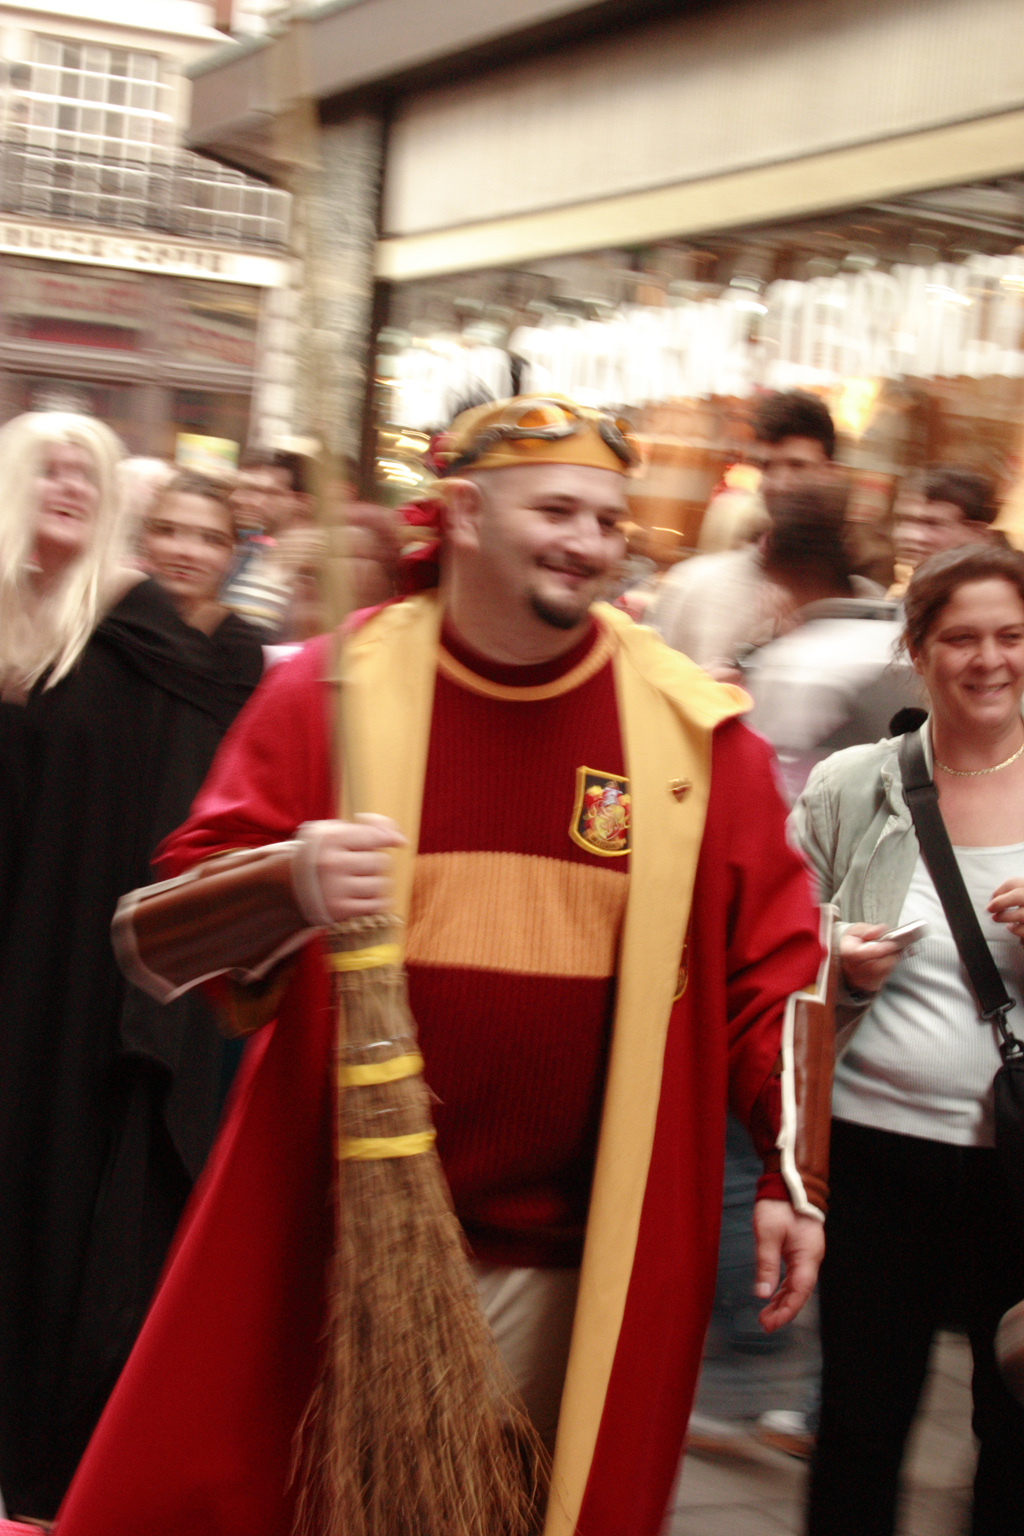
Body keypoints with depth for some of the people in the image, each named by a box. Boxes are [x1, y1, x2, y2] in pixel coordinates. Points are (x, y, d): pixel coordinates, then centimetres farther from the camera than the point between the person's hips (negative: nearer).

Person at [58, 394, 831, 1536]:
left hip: (572, 1269, 1)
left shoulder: (690, 725, 1)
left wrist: (792, 1172, 3)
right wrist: (292, 885, -23)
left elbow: (769, 958, 7)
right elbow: (167, 921, -2)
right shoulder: (331, 690, -1)